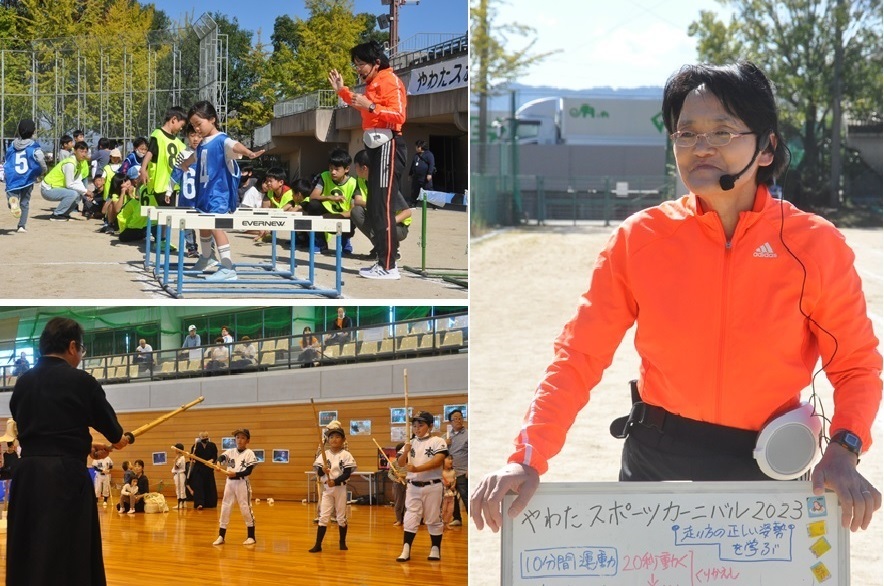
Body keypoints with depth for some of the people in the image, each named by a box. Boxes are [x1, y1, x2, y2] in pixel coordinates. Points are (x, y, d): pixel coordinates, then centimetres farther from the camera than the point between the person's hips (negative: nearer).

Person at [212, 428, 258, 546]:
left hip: (242, 483, -4)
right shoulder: (230, 452, 6)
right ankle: (221, 536, 12)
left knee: (245, 508, 0)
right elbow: (221, 457, -13)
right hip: (230, 482, 4)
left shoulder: (249, 453, -4)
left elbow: (249, 471, -12)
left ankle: (251, 536, 11)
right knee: (225, 508, 5)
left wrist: (236, 474, -24)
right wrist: (218, 463, -36)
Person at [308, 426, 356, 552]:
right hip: (327, 488, 2)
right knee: (323, 517, -2)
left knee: (341, 517, 9)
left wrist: (335, 482, -23)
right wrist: (323, 470, -26)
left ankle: (342, 542, 24)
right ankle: (318, 545, -2)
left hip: (340, 488, -2)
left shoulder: (346, 455, -5)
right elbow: (318, 472, -2)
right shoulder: (324, 455, 2)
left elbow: (347, 474, -11)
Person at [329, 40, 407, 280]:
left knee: (383, 207, -13)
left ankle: (388, 267, -14)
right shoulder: (374, 83, 20)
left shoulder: (390, 81, -12)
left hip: (388, 145, -11)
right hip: (377, 146, 11)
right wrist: (343, 91, 26)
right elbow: (366, 109, 35)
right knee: (374, 207, 11)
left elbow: (398, 115, -22)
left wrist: (371, 106, -29)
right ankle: (383, 262, 15)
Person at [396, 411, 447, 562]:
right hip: (413, 486, 4)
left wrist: (417, 469, -28)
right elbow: (401, 463, 5)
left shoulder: (438, 442, -5)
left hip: (432, 486, -4)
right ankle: (406, 550, -3)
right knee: (410, 518, -1)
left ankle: (435, 549, 15)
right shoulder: (410, 443, 9)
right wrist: (405, 452, -18)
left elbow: (438, 461, -19)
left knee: (433, 519, 5)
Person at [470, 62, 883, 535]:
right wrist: (528, 459, -19)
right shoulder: (640, 238, -5)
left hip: (766, 470, -1)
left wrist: (843, 451, -19)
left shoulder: (814, 245, -7)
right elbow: (578, 357, -7)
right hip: (654, 461, 1)